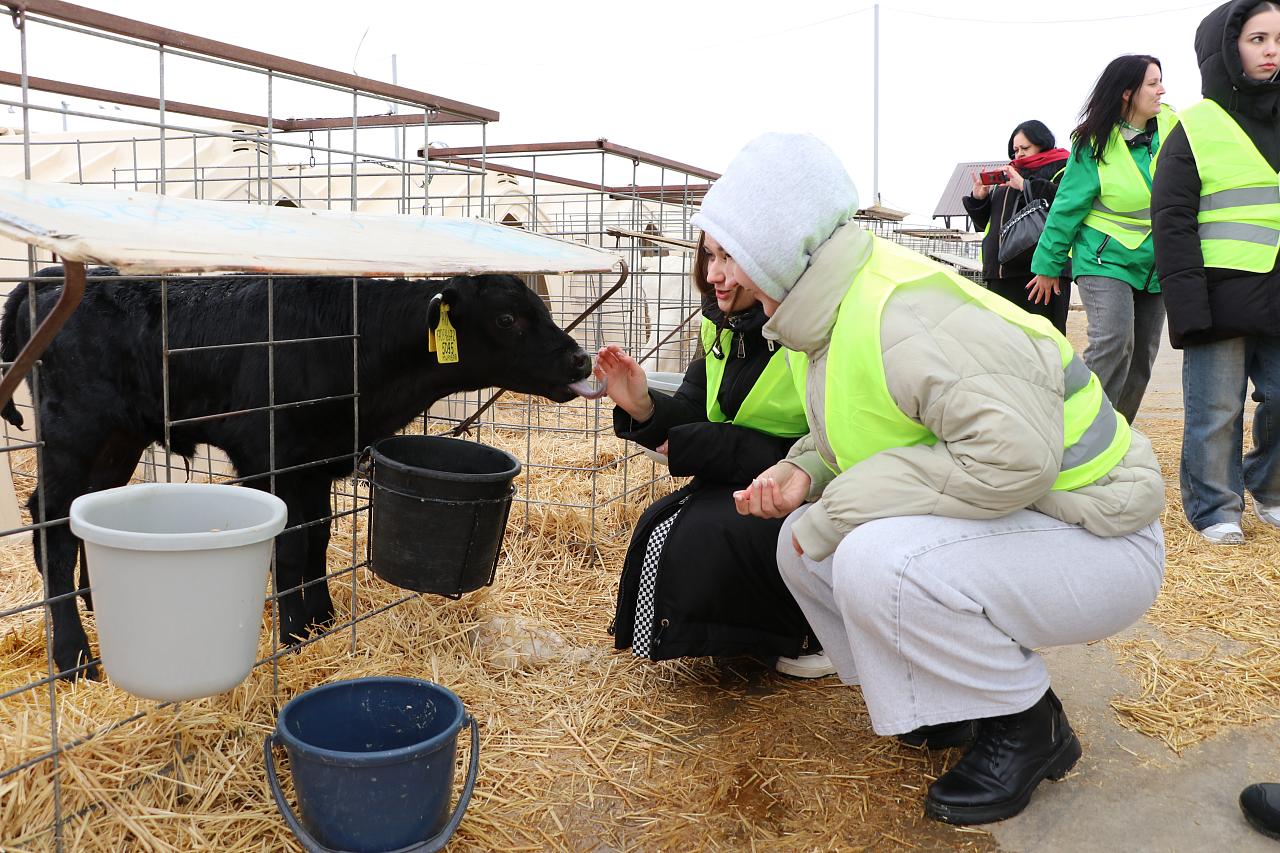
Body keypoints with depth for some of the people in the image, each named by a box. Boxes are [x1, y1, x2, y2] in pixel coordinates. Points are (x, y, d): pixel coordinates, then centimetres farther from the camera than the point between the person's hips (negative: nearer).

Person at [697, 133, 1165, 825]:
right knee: (805, 544, 1)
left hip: (1095, 540, -9)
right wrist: (806, 472, -6)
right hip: (998, 527, 9)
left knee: (876, 561, -32)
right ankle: (955, 685, 16)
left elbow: (1014, 453, -36)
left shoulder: (906, 316, -27)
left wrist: (839, 510, -28)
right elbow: (863, 424, 17)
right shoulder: (829, 312, 4)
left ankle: (1027, 725, -5)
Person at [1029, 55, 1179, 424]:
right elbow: (1067, 207, -5)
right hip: (1105, 259, -5)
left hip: (1155, 265, 5)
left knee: (1141, 359, 8)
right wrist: (1048, 265, 0)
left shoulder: (1172, 127, 0)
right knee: (1113, 343, -24)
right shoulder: (1094, 143, -10)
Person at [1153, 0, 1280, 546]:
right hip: (1221, 296, -5)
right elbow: (1172, 221, -8)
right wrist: (1188, 304, -16)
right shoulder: (1195, 128, -2)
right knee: (1216, 410, 0)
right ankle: (1215, 508, 14)